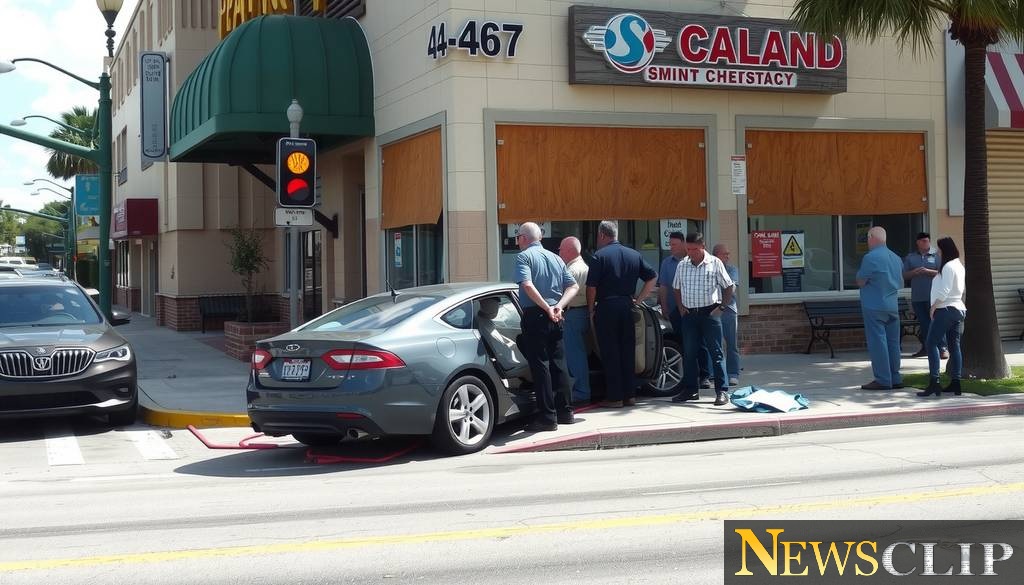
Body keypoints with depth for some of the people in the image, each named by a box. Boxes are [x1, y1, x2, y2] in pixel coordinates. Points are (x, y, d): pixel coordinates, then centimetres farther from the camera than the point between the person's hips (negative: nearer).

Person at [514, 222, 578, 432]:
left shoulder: (524, 257, -6)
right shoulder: (555, 258, 15)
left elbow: (527, 285, -22)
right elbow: (573, 286, 9)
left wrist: (547, 308, -19)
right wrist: (559, 306, -3)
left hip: (535, 315, -7)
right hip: (555, 319, 7)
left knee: (540, 365, -4)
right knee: (558, 363, 14)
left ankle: (547, 416, -4)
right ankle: (564, 411, 20)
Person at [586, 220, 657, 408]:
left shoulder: (600, 256, -8)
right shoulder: (634, 255, 9)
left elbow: (591, 287, -12)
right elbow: (652, 277, 10)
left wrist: (591, 309, 0)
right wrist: (638, 299, 12)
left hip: (606, 308, -5)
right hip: (626, 307, 5)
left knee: (610, 353, -1)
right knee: (628, 351, 11)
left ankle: (615, 397, 0)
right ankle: (630, 394, 14)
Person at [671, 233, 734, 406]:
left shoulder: (715, 264, -3)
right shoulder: (682, 266, 8)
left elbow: (728, 287, 2)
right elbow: (676, 288, 20)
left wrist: (721, 307, -6)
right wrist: (681, 307, 8)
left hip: (710, 313, -4)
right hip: (689, 314, 4)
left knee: (716, 353, -4)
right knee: (689, 353, 8)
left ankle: (722, 391, -3)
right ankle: (690, 389, 17)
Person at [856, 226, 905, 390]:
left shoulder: (870, 258, -14)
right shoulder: (896, 258, 11)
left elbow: (860, 282, -9)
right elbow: (900, 283, 19)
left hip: (874, 307, -7)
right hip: (893, 306, 7)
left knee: (877, 343, -4)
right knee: (893, 342, 10)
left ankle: (883, 380, -4)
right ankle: (895, 378, 14)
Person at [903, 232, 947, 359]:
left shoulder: (936, 256, 4)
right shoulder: (910, 257, 12)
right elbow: (904, 275, 9)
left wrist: (928, 271, -17)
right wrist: (914, 272, -11)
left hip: (933, 296, -3)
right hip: (917, 296, 3)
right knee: (923, 323, 9)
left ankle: (943, 348, -8)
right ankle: (925, 348, 17)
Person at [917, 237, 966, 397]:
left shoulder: (948, 266, -14)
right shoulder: (959, 266, 16)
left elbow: (944, 291, -20)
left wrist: (933, 306, -12)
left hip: (945, 310, -10)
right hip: (958, 309, 10)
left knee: (931, 343, -10)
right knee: (954, 346, 8)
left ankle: (934, 382, -19)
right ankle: (955, 383, 7)